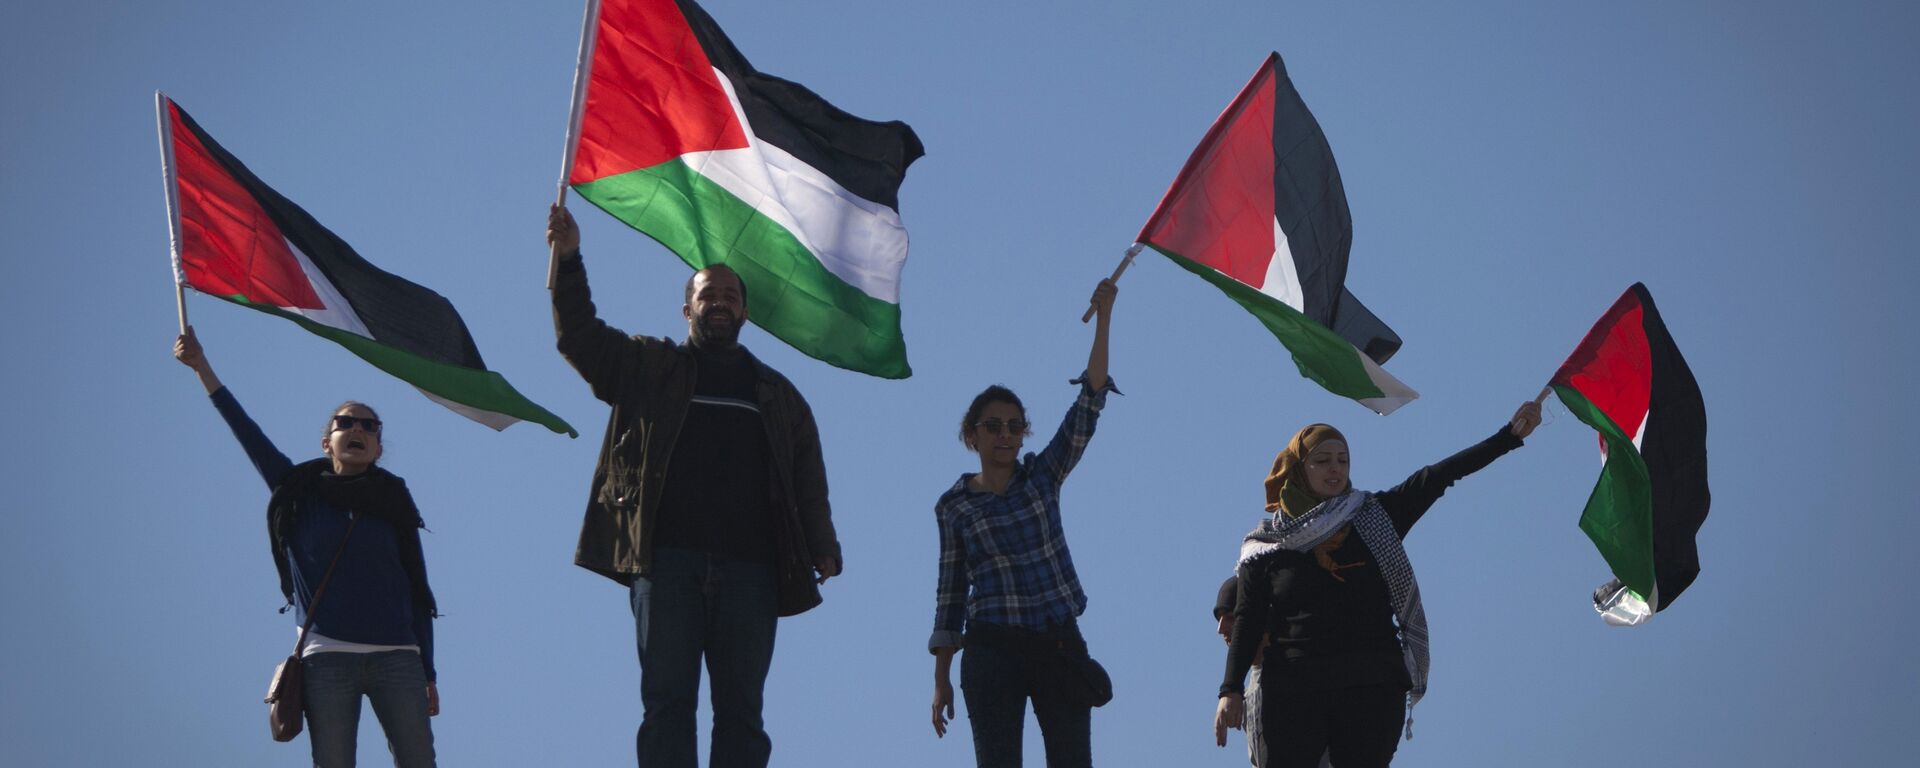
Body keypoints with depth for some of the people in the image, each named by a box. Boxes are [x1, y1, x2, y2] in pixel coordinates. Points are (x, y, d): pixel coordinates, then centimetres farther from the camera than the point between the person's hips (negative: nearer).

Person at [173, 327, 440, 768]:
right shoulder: (301, 493, 12)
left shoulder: (394, 506, 13)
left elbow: (418, 594, 12)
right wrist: (201, 368, 0)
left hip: (396, 656, 1)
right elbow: (246, 432, 6)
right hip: (328, 656, -1)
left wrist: (428, 674, 8)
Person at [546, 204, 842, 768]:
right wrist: (568, 263, -3)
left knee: (742, 709, -2)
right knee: (667, 701, -8)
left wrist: (821, 546, 1)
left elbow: (807, 479, 15)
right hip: (667, 560, -2)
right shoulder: (649, 367, 18)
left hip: (749, 567, 2)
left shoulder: (776, 394, 22)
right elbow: (581, 338, 9)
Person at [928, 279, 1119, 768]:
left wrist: (1103, 319, -6)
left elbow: (1089, 404, 1)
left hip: (1060, 645, 2)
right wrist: (941, 680, 3)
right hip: (993, 653, -1)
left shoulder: (1042, 476, 9)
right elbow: (950, 593, 7)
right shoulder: (954, 506, 6)